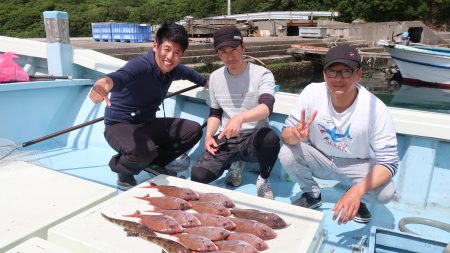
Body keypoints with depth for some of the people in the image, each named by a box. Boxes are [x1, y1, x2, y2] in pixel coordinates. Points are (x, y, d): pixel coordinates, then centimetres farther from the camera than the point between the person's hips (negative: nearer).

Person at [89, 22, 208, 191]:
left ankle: (154, 163, 13)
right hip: (120, 126, -8)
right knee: (144, 151, -38)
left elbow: (190, 74, 23)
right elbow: (121, 76, -49)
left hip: (147, 124, 8)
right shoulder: (141, 66, -26)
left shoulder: (174, 70, -2)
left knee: (193, 130, 1)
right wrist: (104, 82, -71)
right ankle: (123, 172, -2)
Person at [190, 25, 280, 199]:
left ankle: (263, 180, -7)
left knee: (271, 138, -40)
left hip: (254, 138, -3)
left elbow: (266, 107, -28)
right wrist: (208, 135, -3)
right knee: (198, 176, -20)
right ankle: (235, 163, 12)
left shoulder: (262, 74, -10)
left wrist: (240, 118, -47)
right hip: (226, 140, 4)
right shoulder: (215, 78, 6)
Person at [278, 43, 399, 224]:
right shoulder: (312, 92, -21)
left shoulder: (375, 109, -26)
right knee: (286, 154, -25)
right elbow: (286, 133, -14)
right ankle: (312, 195, 5)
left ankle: (356, 198, 10)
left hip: (357, 165, -1)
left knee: (386, 192, -28)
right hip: (319, 158, 2)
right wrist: (295, 134, -41)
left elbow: (388, 162, -24)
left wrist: (358, 191, -41)